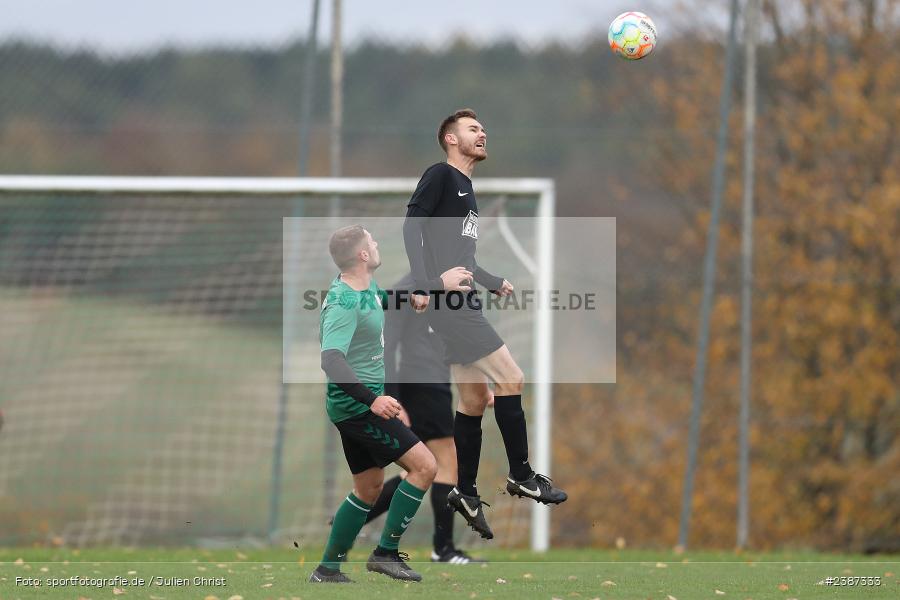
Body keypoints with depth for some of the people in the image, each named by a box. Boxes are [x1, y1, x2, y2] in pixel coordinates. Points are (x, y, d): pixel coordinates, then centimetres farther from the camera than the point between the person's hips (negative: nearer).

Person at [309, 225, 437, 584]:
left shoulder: (368, 288, 6)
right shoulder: (344, 304, -24)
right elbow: (331, 359, -35)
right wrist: (372, 400, -42)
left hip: (361, 403, 10)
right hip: (357, 404, -10)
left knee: (369, 488, 16)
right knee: (424, 466, -12)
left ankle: (327, 569, 21)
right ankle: (386, 553, -8)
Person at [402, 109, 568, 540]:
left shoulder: (466, 188, 22)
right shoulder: (441, 176, -5)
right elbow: (412, 226, -17)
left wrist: (495, 285, 37)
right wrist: (429, 285, -25)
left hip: (460, 305, 10)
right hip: (448, 304, -10)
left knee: (475, 399, 9)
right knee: (510, 379, -11)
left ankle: (466, 494, 14)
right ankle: (521, 476, -3)